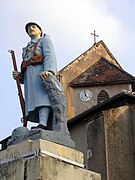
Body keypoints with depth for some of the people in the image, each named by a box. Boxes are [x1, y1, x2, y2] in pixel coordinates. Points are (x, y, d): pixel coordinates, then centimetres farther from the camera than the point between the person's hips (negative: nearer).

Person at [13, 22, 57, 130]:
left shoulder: (45, 40, 18)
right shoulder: (27, 49, 38)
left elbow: (50, 56, -2)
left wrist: (48, 70, -23)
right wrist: (19, 76, 7)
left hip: (42, 74, -6)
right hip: (29, 77, 7)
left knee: (42, 97, -28)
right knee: (34, 100, -14)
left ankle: (42, 125, -47)